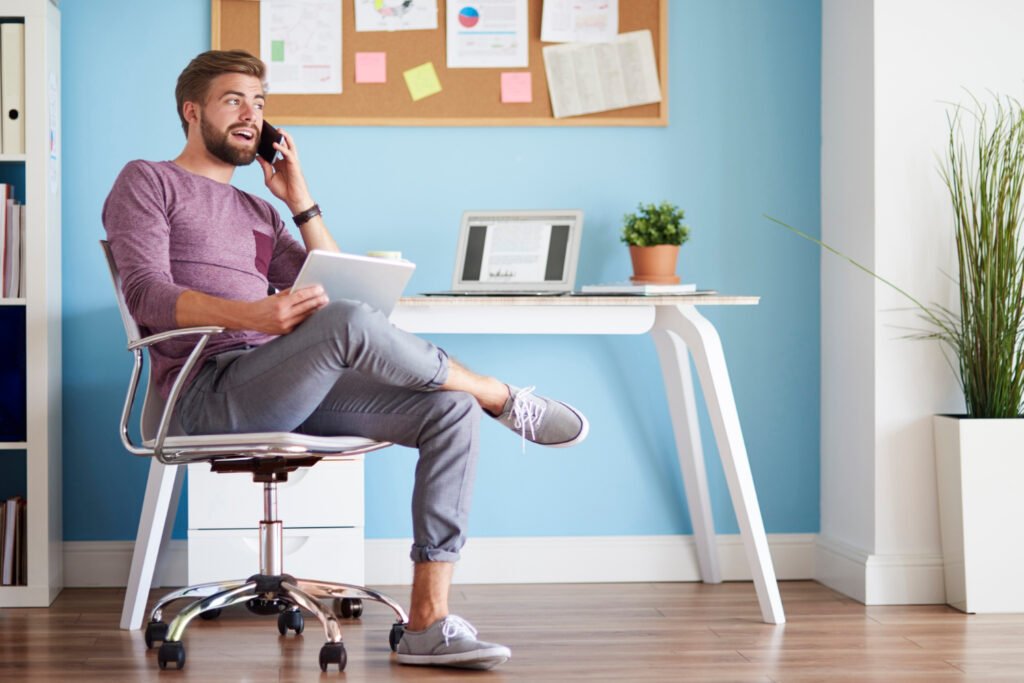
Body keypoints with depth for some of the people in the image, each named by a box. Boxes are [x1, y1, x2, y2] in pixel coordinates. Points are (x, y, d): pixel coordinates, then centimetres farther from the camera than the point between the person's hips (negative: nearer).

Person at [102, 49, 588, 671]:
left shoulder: (258, 212, 29)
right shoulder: (149, 182, 9)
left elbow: (332, 289, 21)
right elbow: (147, 293, -8)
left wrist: (300, 200, 14)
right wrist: (253, 314, -24)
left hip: (285, 391, 7)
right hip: (211, 391, -7)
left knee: (452, 413, -13)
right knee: (349, 322, -35)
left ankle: (429, 621, -21)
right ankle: (503, 398, -9)